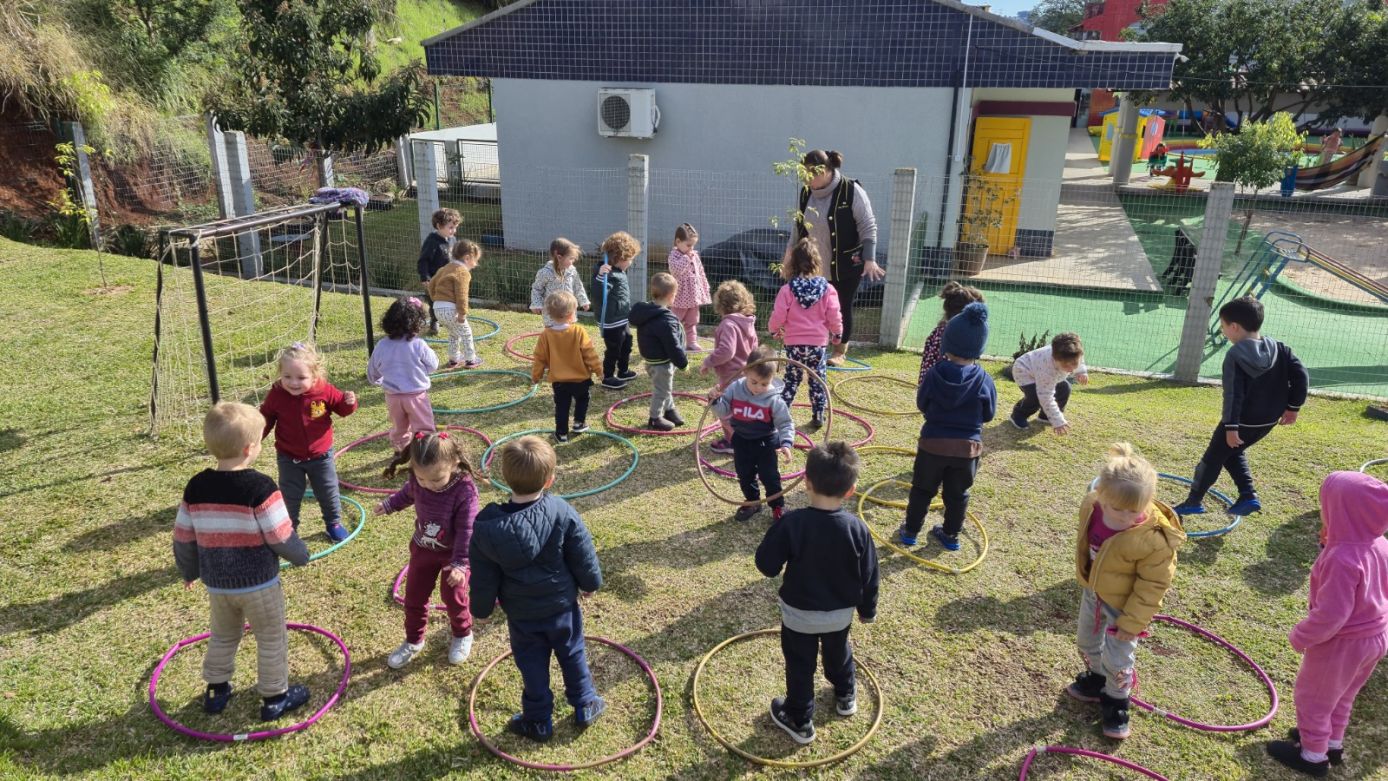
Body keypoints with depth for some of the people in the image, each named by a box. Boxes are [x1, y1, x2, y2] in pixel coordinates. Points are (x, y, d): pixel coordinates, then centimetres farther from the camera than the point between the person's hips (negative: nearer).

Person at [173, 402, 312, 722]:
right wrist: (301, 555, 1)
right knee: (271, 640, 13)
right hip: (259, 584, -5)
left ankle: (216, 690, 39)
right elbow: (281, 538, -19)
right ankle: (275, 697, 23)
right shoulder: (260, 487, -23)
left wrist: (188, 571, 20)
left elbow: (183, 538, 3)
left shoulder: (196, 487, -6)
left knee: (223, 637, 27)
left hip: (217, 584, 5)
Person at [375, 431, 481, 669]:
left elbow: (466, 530, -26)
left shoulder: (464, 489, -33)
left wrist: (460, 563, -25)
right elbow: (408, 493, 9)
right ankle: (413, 641, 36)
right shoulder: (417, 480, -18)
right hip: (423, 549, 5)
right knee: (414, 597, 14)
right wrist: (389, 504, 23)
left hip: (453, 552, -4)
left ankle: (462, 635, 39)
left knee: (453, 597, 12)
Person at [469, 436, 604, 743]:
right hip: (561, 605, 0)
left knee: (532, 665, 19)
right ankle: (585, 706, 38)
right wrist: (591, 583, 8)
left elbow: (483, 577, -10)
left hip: (521, 614, 0)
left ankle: (538, 721, 34)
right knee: (573, 654, 23)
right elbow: (583, 556, -11)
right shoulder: (562, 512, -23)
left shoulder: (487, 526, -21)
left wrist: (481, 608, 8)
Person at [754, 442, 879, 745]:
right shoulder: (856, 528, -19)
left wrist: (776, 539, 1)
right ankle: (846, 696, 53)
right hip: (841, 612, 3)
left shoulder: (791, 524, -28)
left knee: (799, 665, 17)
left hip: (799, 613, -3)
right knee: (838, 652, 30)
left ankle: (799, 720, 33)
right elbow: (869, 575, -7)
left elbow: (767, 565, -19)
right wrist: (868, 609, 10)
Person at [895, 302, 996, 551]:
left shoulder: (935, 374, -13)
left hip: (933, 442, -1)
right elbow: (988, 414, 0)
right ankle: (951, 535, 29)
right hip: (968, 446, 1)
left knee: (922, 489, 16)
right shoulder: (984, 380, -11)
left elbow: (922, 404, 0)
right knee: (957, 494, 17)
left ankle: (910, 531, 24)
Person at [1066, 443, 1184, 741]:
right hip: (1092, 592, 6)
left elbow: (1154, 585, -24)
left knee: (1117, 659, 9)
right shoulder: (1091, 507, -22)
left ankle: (1115, 705, 36)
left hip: (1124, 604, -6)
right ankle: (1095, 680, 53)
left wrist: (1132, 623, -18)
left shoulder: (1154, 539, -38)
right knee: (1087, 642, 26)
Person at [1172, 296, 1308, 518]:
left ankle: (1194, 500, 18)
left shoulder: (1235, 355, -19)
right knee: (1234, 452, 27)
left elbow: (1233, 394, -23)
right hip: (1270, 419, 7)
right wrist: (1293, 406, 10)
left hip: (1243, 421, -7)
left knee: (1213, 457, 9)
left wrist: (1230, 426, -22)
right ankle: (1248, 495, 17)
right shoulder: (1279, 348, 1)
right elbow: (1301, 376, 1)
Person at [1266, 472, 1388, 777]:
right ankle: (1333, 743, 49)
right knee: (1341, 696, 30)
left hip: (1341, 644, -8)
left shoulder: (1342, 558, -35)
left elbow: (1330, 615, -30)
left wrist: (1300, 637, -16)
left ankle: (1313, 756, 33)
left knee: (1313, 697, 16)